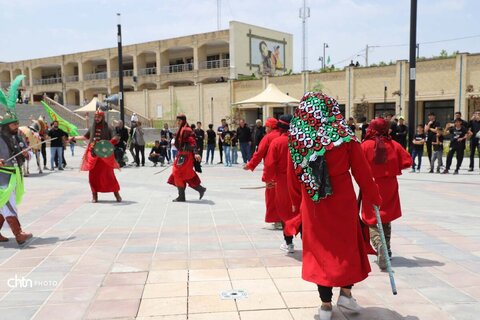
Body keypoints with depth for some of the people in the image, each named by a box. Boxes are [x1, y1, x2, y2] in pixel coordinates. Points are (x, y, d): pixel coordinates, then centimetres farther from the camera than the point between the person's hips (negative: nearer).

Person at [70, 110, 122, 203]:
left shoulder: (107, 128, -3)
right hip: (93, 155, 4)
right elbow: (86, 137, 26)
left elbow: (115, 138, -11)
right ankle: (95, 196, 17)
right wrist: (74, 138, 29)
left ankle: (117, 194, 7)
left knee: (108, 175, -4)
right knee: (93, 175, 5)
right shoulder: (92, 128, 11)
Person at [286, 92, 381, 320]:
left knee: (321, 248, 13)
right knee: (348, 246, 19)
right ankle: (345, 293, 20)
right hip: (342, 203, -2)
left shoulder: (296, 139, -4)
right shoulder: (344, 137, -9)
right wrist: (374, 198, 9)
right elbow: (362, 172, -4)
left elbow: (293, 175, 3)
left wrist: (296, 201, 16)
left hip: (313, 205, 2)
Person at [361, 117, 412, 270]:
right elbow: (407, 161, -2)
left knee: (371, 221, 4)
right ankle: (386, 250, 25)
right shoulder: (393, 144, -3)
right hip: (389, 186, 3)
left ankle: (378, 244, -22)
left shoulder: (365, 145, -10)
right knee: (386, 219, 19)